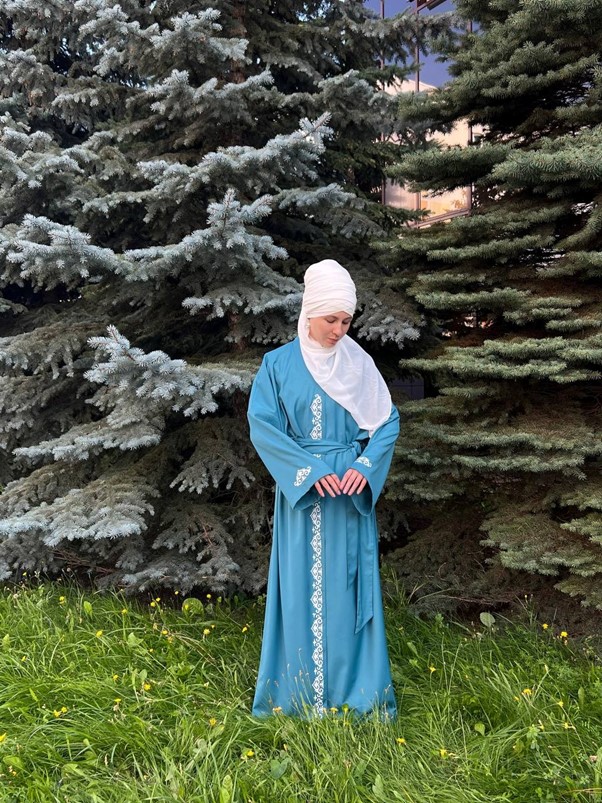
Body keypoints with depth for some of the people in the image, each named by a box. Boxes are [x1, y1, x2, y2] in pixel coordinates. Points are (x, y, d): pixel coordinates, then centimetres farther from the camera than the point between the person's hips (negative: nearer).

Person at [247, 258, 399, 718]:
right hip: (301, 494, -1)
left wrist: (365, 466, -13)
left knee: (348, 587, 7)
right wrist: (310, 471, -17)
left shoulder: (359, 365, 3)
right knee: (304, 588, 3)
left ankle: (356, 691, 19)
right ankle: (305, 696, 16)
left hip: (351, 492, 2)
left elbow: (388, 422, 4)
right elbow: (263, 424, -8)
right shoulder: (279, 365, -1)